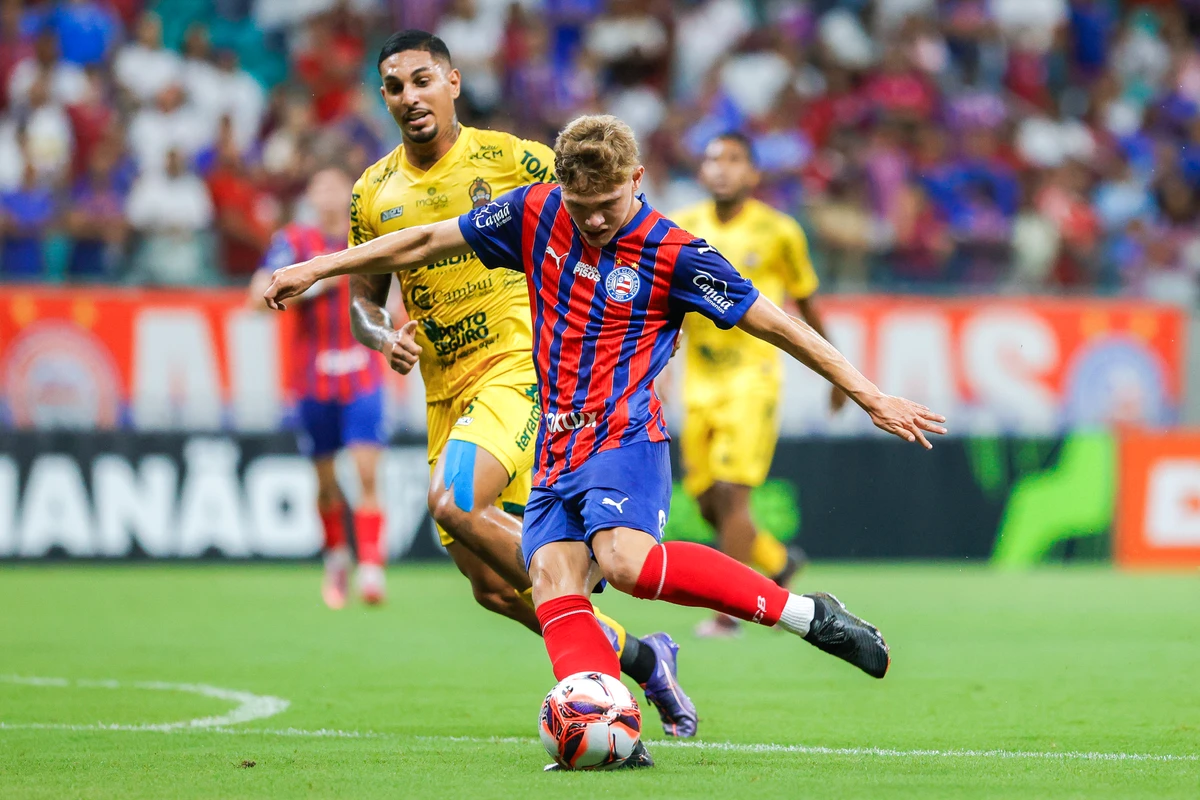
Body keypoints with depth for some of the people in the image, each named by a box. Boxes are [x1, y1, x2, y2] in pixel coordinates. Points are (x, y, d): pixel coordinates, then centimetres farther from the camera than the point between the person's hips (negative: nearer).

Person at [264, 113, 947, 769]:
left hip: (623, 437, -6)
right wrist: (316, 268, 19)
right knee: (555, 585, -16)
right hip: (557, 451, 6)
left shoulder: (672, 254, -7)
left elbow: (774, 324, -3)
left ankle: (807, 615, -23)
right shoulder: (536, 214, 7)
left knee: (626, 559, -31)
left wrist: (870, 396, -2)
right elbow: (425, 244, 16)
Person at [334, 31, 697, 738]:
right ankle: (642, 658, 21)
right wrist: (383, 337, -5)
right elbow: (365, 297, 16)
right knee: (492, 588, 2)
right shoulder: (374, 194, 7)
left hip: (521, 367, -6)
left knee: (453, 502, -30)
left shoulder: (508, 158, -5)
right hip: (447, 392, 6)